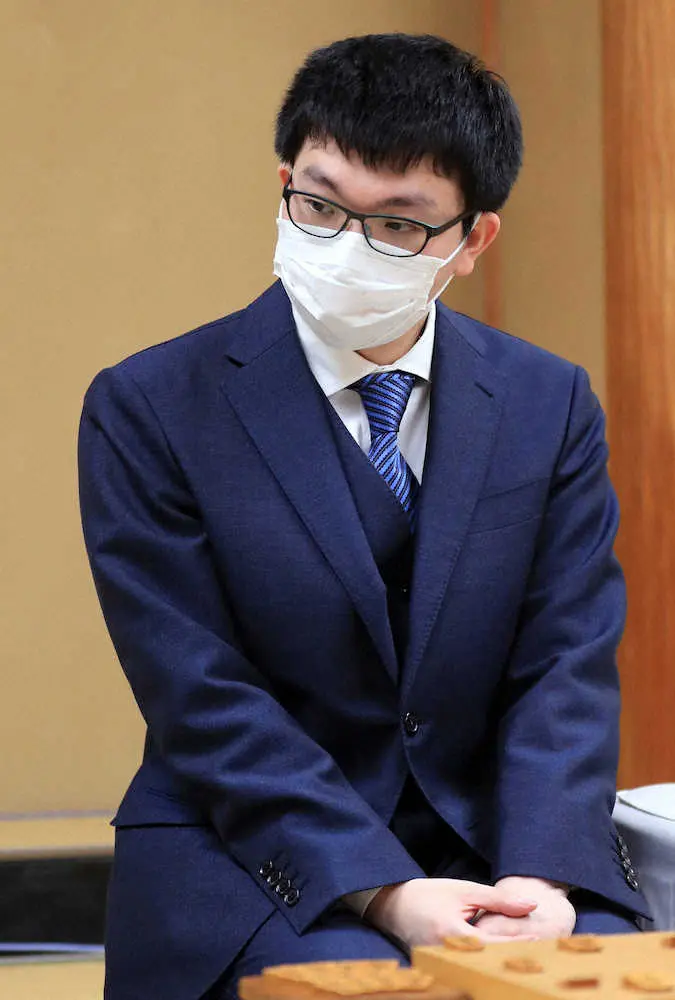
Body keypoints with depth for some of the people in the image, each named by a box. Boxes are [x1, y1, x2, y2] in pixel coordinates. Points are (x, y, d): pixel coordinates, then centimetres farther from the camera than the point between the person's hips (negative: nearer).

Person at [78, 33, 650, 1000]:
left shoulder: (551, 404, 5)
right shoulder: (148, 410, -4)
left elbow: (569, 671, 1)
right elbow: (204, 701, -10)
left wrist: (541, 878, -18)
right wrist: (383, 892, -20)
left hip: (495, 842, 3)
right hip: (250, 860, -3)